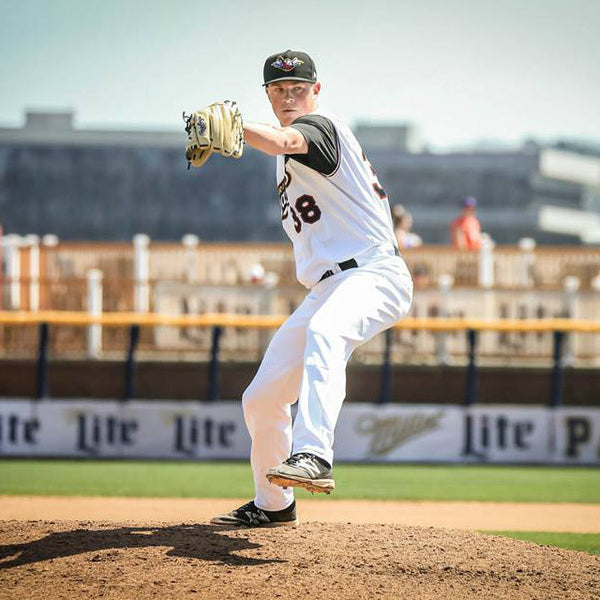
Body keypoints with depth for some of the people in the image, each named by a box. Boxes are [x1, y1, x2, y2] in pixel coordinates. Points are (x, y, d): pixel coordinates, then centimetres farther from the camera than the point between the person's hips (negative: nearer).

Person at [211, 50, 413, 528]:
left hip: (374, 273, -9)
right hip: (325, 288, 10)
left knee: (324, 332, -42)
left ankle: (314, 456, -58)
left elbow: (283, 141, -30)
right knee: (261, 398, 10)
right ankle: (274, 505, 29)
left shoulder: (322, 126, -6)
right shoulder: (288, 160, 22)